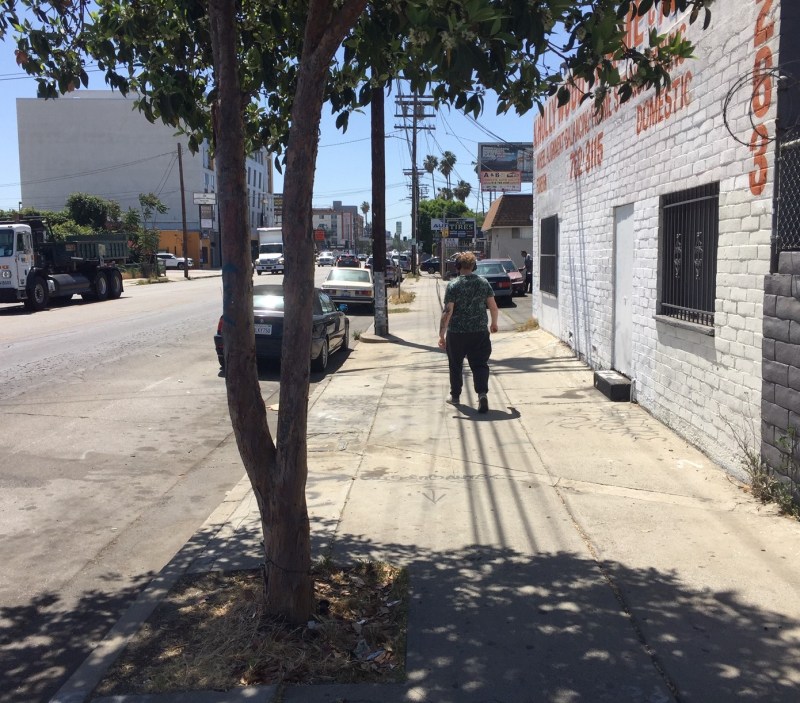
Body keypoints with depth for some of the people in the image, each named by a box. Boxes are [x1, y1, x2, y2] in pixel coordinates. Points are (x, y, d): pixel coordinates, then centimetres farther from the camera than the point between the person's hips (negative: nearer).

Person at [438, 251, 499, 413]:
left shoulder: (453, 285, -10)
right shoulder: (483, 283, 1)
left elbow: (447, 312, -15)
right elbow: (493, 307, 4)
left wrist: (442, 334, -12)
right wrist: (494, 323, 22)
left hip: (457, 333, -2)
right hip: (480, 332, 2)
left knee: (455, 365, 15)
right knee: (480, 364, 6)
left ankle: (455, 395, 27)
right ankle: (482, 393, -15)